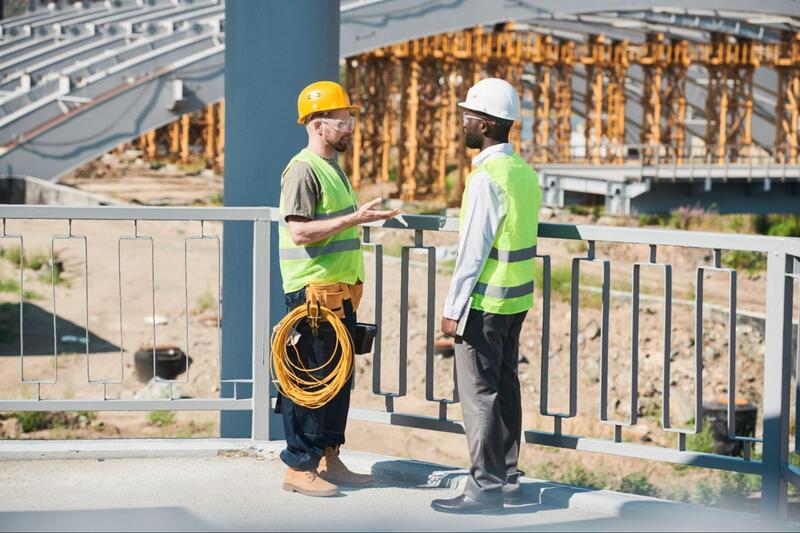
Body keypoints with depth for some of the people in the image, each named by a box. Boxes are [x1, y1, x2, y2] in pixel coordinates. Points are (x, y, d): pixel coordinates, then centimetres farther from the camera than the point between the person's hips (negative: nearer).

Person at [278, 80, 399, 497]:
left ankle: (328, 459, 20)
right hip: (312, 291, -10)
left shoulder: (332, 168, 18)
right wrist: (355, 218, -25)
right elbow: (300, 231, -23)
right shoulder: (302, 169, -13)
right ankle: (298, 467, 0)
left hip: (339, 292, 10)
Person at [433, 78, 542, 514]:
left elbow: (473, 250, -19)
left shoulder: (487, 177, -18)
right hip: (517, 299, 9)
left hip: (484, 302, -9)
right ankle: (507, 477, 22)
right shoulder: (524, 172, 10)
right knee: (505, 387, 15)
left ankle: (486, 487, 0)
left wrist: (453, 309, -14)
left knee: (480, 395, -3)